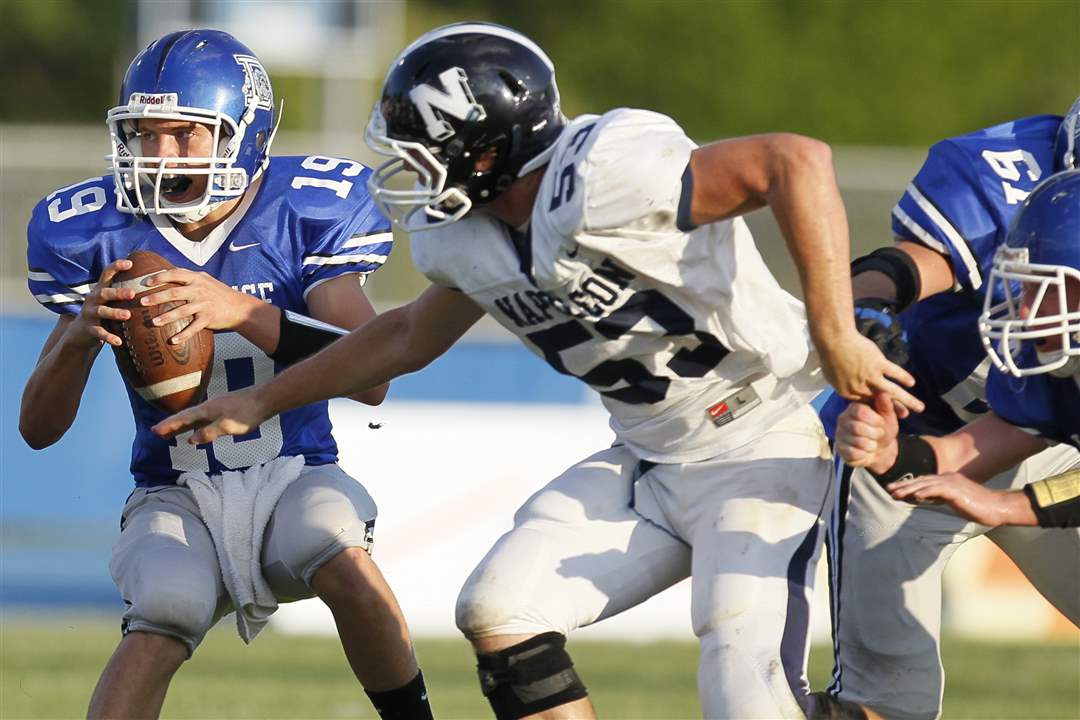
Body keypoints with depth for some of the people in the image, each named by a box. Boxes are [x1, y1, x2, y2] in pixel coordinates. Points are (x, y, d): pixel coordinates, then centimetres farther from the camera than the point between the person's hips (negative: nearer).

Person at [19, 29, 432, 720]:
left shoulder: (311, 210, -9)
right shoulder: (95, 233, -5)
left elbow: (370, 377, -19)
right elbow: (39, 429, -4)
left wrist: (246, 314, -35)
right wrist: (81, 336, -27)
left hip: (296, 477, 0)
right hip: (175, 496, 0)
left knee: (350, 573, -31)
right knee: (161, 623, -30)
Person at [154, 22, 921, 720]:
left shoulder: (601, 184, -26)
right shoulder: (471, 238, 3)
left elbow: (795, 162, -31)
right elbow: (412, 335, 25)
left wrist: (836, 337, -33)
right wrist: (261, 402, 29)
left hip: (758, 452, -9)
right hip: (648, 461, 9)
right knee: (499, 612, -1)